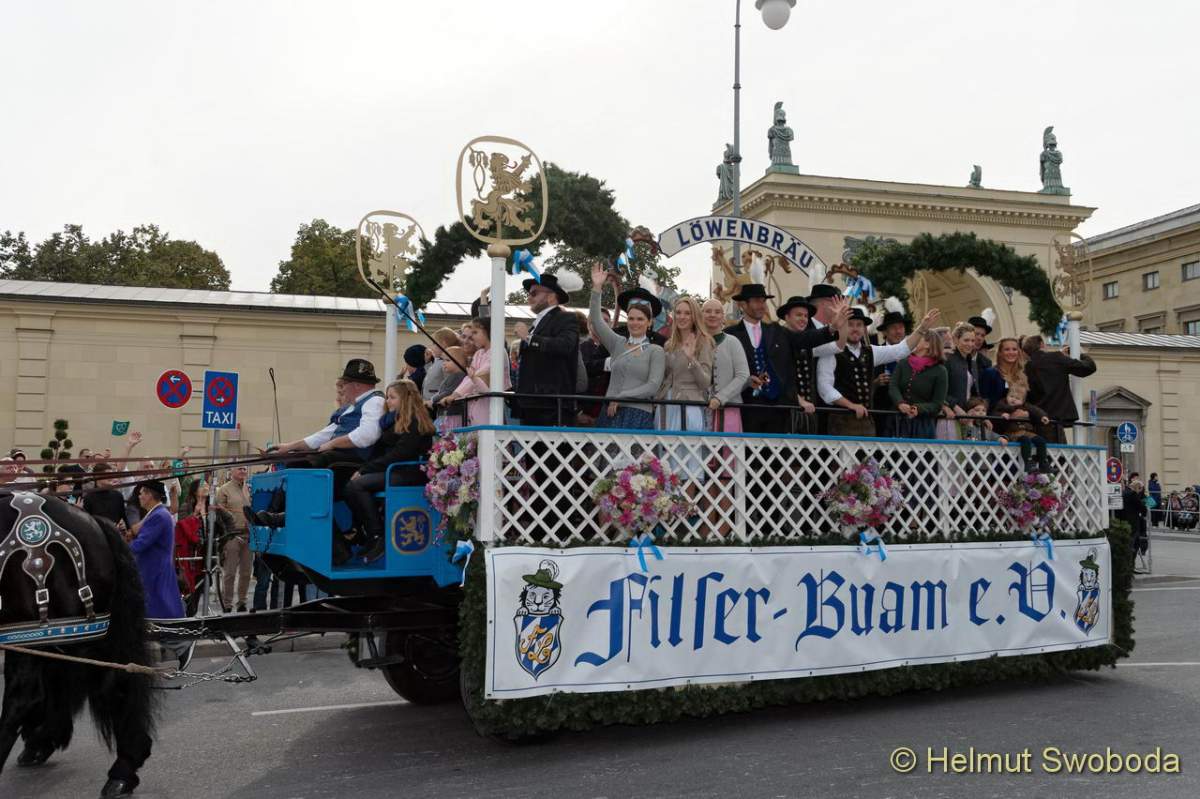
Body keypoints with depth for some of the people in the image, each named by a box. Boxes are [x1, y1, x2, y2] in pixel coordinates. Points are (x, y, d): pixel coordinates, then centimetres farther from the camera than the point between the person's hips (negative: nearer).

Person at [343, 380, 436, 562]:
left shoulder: (416, 423, -8)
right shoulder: (396, 422, 22)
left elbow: (397, 456, -17)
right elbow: (378, 451, 17)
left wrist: (364, 471, -16)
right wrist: (362, 470, -1)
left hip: (411, 474, -9)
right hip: (394, 472, 9)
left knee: (357, 486, -25)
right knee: (351, 485, -15)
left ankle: (378, 538, -19)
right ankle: (366, 536, -11)